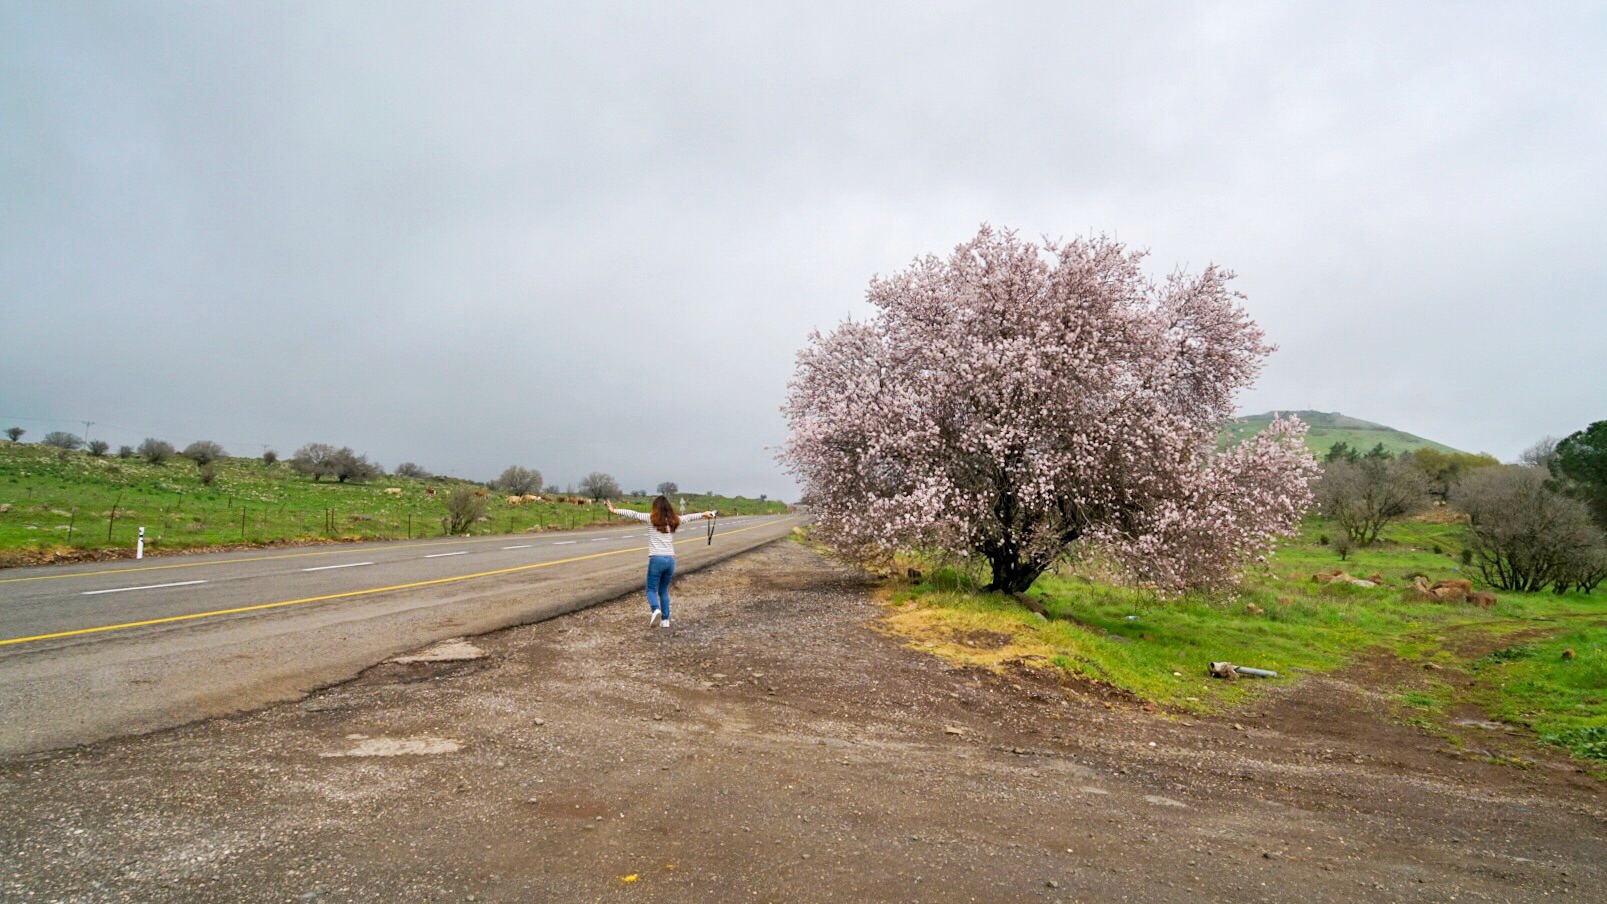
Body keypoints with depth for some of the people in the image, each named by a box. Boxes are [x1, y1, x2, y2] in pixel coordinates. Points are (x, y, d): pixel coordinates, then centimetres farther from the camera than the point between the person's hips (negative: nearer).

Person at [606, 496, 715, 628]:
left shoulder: (652, 519, -3)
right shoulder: (674, 521, 9)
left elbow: (634, 514, -5)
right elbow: (688, 517, 25)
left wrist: (614, 510, -1)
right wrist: (703, 514, 41)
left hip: (656, 559, -4)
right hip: (670, 560, 4)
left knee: (651, 590, 6)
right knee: (663, 591, 17)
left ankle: (656, 609, -22)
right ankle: (665, 620, 14)